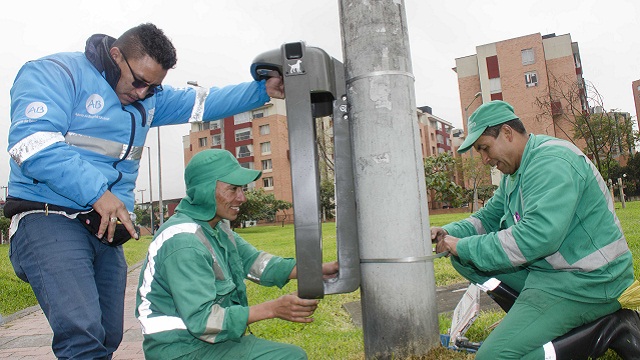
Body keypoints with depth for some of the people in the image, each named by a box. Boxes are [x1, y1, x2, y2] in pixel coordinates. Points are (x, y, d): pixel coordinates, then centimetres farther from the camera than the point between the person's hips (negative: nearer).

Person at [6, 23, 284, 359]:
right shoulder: (53, 74, -6)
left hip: (107, 227, 7)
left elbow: (203, 102, 16)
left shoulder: (149, 96, 15)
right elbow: (31, 142, -19)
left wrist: (262, 90, 7)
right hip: (48, 218, -7)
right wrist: (97, 193, -24)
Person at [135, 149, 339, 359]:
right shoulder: (183, 243, -24)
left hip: (209, 338, 8)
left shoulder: (218, 228, 5)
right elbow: (201, 320, -26)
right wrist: (273, 309, -28)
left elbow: (254, 261, 3)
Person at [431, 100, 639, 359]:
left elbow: (539, 236, -32)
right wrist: (448, 233, -4)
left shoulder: (551, 162, -20)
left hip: (585, 280, -10)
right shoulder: (515, 173, 12)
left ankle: (611, 329, -6)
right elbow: (488, 218, 16)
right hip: (545, 268, 10)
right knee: (464, 258, 3)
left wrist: (465, 247, -24)